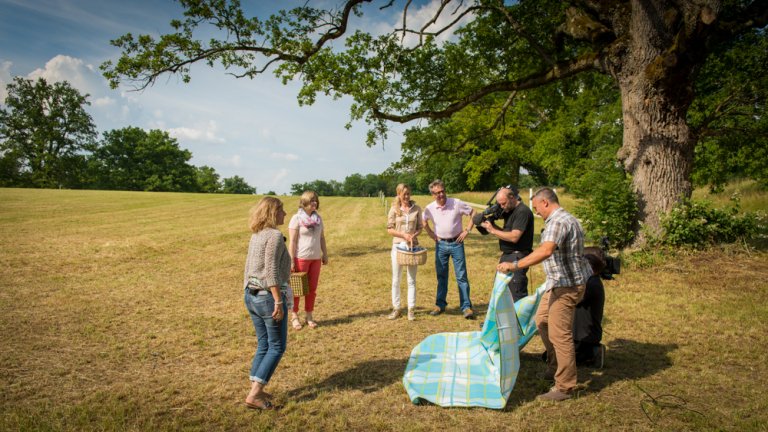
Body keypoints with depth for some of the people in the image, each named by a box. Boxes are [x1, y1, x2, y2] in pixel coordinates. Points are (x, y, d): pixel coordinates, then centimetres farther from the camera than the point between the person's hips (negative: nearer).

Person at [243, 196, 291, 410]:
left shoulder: (256, 235, 10)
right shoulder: (275, 235, -16)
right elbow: (271, 271, -23)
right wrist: (279, 302, -21)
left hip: (252, 296, 8)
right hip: (269, 297, -8)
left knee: (264, 345, 18)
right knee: (277, 347, 5)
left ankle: (256, 390, 22)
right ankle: (254, 394, 3)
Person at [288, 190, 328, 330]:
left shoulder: (318, 218, 7)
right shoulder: (297, 218, -10)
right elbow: (292, 241, -12)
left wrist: (325, 254, 11)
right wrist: (291, 261, -14)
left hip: (315, 258, 5)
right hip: (301, 258, -5)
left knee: (312, 288, 11)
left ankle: (309, 316, 22)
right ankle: (294, 316, 18)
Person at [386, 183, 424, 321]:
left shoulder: (416, 209, 2)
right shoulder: (394, 209, -1)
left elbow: (420, 227, 7)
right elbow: (390, 229, -2)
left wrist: (414, 235, -14)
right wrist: (403, 234, -16)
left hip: (413, 246, 1)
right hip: (398, 245, 0)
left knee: (411, 280, 4)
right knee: (396, 279, 5)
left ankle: (411, 309, 10)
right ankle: (396, 308, 16)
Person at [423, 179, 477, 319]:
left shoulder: (457, 203, -10)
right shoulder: (429, 208, -2)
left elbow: (473, 213, -2)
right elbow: (424, 222, 18)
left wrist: (467, 230, -6)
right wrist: (431, 234, 7)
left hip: (456, 243, -3)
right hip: (440, 244, 3)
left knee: (461, 276, -2)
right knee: (441, 276, 12)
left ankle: (466, 307, 2)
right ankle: (440, 305, 23)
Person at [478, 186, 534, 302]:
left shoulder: (522, 211, -15)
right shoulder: (509, 210, 15)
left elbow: (514, 237, -23)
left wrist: (493, 230, -14)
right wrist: (492, 223, -3)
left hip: (517, 258, -10)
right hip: (507, 256, 10)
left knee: (517, 295, -6)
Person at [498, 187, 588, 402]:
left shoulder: (558, 221, -20)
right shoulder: (565, 219, 15)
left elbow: (545, 251, -36)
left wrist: (515, 265, -39)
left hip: (566, 285, -11)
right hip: (559, 282, 11)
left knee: (560, 334, -6)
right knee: (542, 320, 22)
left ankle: (564, 387, 3)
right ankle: (555, 366, 34)